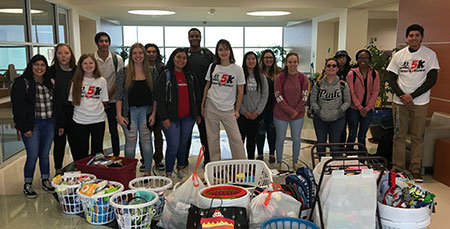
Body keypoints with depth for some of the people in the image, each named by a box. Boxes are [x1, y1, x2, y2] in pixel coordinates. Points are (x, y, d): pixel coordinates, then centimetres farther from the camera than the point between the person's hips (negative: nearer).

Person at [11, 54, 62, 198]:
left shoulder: (49, 83, 14)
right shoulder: (22, 83, -5)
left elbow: (55, 104, 18)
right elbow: (18, 106, -10)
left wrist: (59, 124, 14)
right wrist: (24, 127, -16)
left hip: (48, 124, 5)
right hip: (32, 125, -5)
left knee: (45, 155, 11)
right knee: (32, 156, -3)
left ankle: (46, 182, 24)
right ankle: (27, 185, 13)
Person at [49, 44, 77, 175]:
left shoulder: (76, 70, 3)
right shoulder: (52, 70, -5)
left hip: (73, 111, 2)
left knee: (75, 141, 10)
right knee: (59, 142, 8)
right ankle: (58, 170, 23)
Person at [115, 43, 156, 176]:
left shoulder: (151, 72, 6)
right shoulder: (124, 73, 3)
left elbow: (155, 95, 5)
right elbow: (119, 96, 1)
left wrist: (154, 113, -2)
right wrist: (119, 115, -7)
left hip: (146, 110, 1)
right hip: (129, 111, -1)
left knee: (146, 140, 3)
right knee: (130, 142, 2)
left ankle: (148, 171, 16)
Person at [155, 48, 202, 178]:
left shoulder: (190, 76, 11)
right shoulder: (165, 76, -4)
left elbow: (197, 95, 16)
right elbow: (160, 98, -8)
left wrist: (197, 114, 11)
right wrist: (164, 117, -13)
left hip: (188, 118, 5)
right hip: (172, 118, -4)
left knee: (183, 144, 14)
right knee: (173, 147, -6)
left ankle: (180, 169, 32)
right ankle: (168, 174, 8)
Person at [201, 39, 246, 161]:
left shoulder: (237, 69, -2)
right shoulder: (213, 67, 6)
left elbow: (240, 91, 2)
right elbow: (207, 86, 13)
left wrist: (237, 110, 0)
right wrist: (202, 105, 11)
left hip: (228, 109, -2)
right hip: (211, 107, 2)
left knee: (236, 138, -4)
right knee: (212, 138, 7)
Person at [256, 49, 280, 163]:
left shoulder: (278, 72, 5)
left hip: (273, 106, 1)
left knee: (272, 130, 9)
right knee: (261, 130, 6)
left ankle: (272, 154, 22)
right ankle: (260, 154, 19)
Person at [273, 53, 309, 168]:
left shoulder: (303, 78, 0)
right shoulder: (280, 78, -7)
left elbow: (304, 96, 0)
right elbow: (278, 97, -10)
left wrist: (297, 111, -9)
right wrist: (290, 111, -15)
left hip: (298, 114, 2)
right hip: (281, 114, -2)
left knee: (296, 138, 9)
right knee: (280, 138, 7)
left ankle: (295, 162, 25)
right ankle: (279, 162, 23)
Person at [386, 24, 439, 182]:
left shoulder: (430, 55, 0)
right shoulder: (399, 55, 5)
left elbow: (431, 80, -4)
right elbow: (391, 79, 5)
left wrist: (412, 95, -11)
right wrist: (402, 96, -9)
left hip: (420, 102, -1)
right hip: (400, 101, 1)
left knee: (417, 136, 3)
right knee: (399, 135, 4)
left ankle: (415, 169, 13)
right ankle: (397, 167, 13)